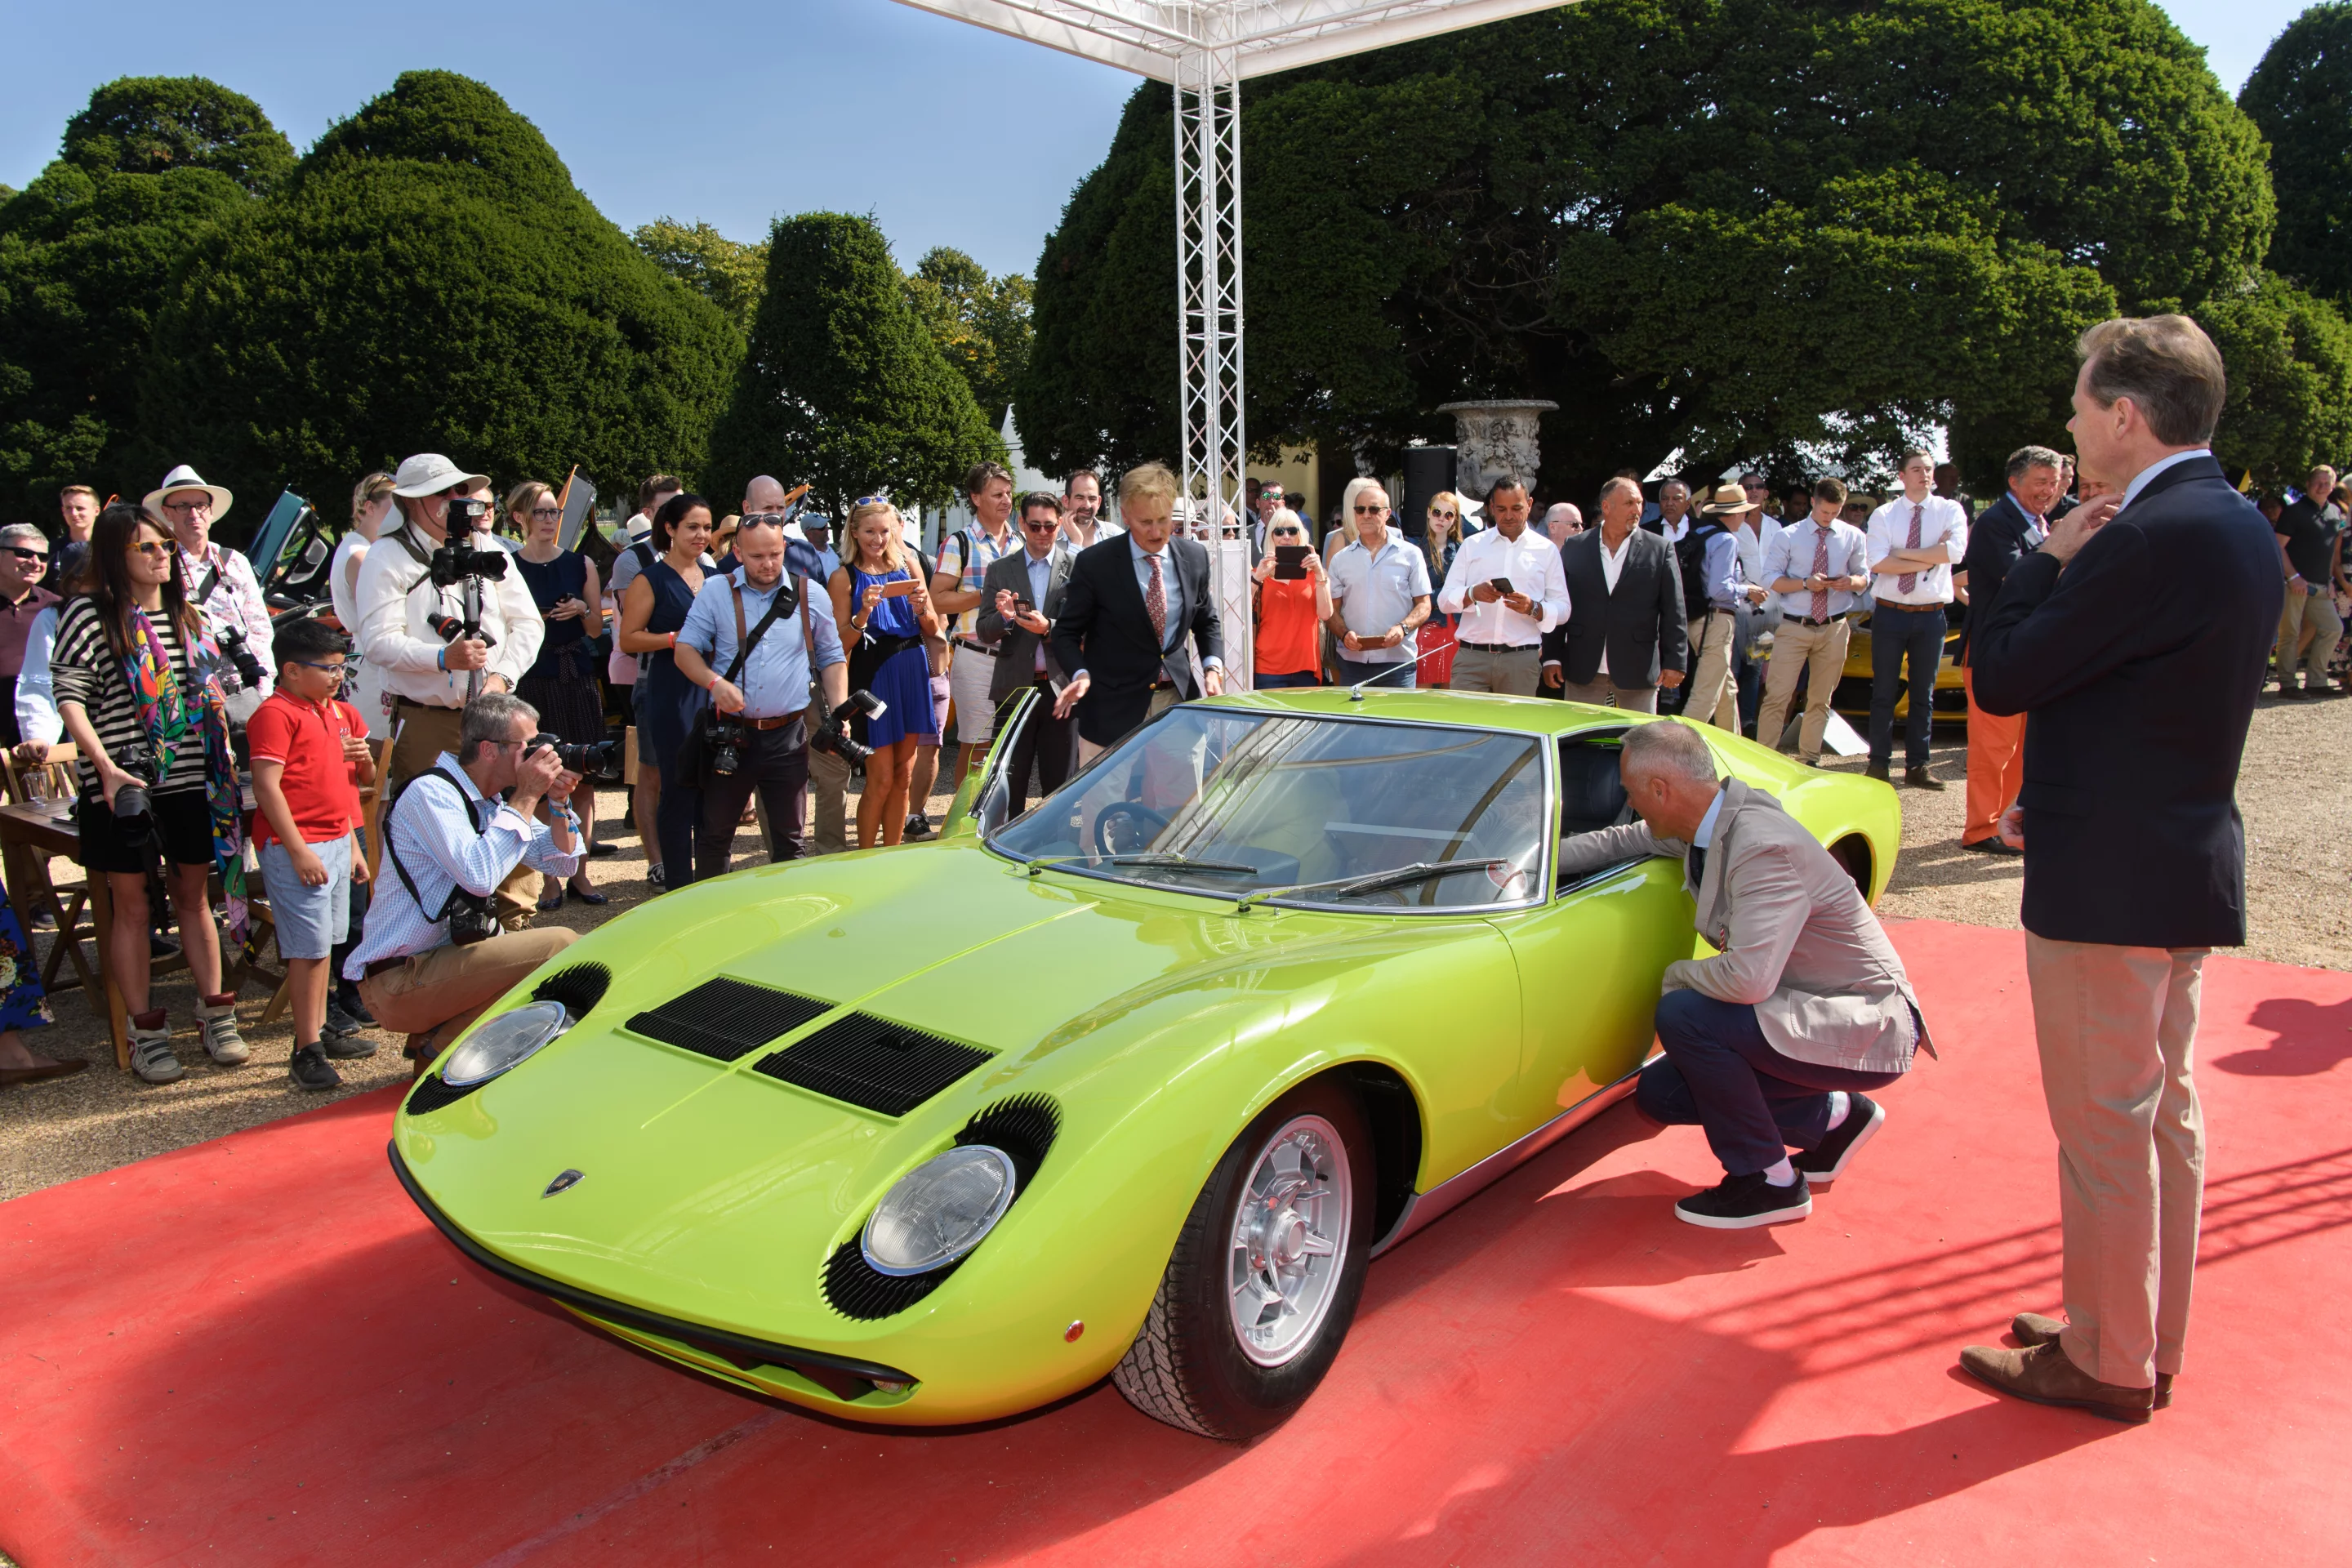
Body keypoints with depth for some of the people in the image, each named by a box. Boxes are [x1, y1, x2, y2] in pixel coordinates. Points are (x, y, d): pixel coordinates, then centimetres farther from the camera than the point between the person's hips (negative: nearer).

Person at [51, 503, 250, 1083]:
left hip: (190, 779, 5)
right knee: (133, 905, 4)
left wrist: (225, 757, 14)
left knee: (194, 895, 12)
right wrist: (105, 766, -21)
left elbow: (212, 691, 20)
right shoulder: (89, 614, -6)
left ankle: (215, 1014, 21)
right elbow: (70, 697, -11)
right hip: (125, 784, -4)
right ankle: (145, 1032, 13)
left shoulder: (184, 613, 12)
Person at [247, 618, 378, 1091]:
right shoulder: (275, 714, -11)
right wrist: (299, 851, -21)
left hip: (337, 843, 9)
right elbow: (267, 788, -18)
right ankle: (306, 1052, -2)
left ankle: (319, 1032, 24)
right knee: (309, 948, -8)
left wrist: (364, 759, 9)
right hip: (297, 847, -9)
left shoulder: (339, 712, 18)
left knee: (324, 944, 14)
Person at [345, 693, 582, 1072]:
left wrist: (558, 804, -4)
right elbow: (480, 876, -31)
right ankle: (441, 1050, -6)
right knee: (559, 945, -20)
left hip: (444, 956, 9)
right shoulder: (430, 792, -16)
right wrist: (526, 797, -22)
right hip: (397, 980, -9)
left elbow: (562, 863, 14)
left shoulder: (492, 800, 9)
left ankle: (435, 1036, 13)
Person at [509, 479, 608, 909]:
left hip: (578, 677, 3)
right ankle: (549, 878, 5)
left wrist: (583, 610, -7)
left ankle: (580, 872, 13)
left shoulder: (580, 564, 9)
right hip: (530, 680, -3)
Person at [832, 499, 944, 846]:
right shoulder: (845, 577, -3)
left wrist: (922, 608, -10)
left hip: (912, 673, 4)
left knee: (903, 776, 8)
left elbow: (933, 629, 11)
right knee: (881, 780, -3)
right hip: (873, 677, -4)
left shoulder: (909, 565, 8)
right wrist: (863, 613, -21)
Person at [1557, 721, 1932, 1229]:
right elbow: (1624, 841, 15)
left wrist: (1676, 974, -17)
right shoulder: (1714, 816, -1)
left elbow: (1748, 978, -37)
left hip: (1865, 1033, -9)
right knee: (1659, 1093, 4)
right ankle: (1833, 1116, 18)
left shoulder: (1762, 847, -29)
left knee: (1683, 1013, -27)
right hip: (1809, 1007, 9)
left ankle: (1768, 1181, -9)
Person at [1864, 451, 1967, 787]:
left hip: (1930, 615, 1)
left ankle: (1916, 766, 16)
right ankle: (1879, 763, 12)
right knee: (1884, 693, 4)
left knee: (1923, 694, 9)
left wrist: (1905, 553, -14)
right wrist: (1930, 558, -14)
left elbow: (1957, 550, -16)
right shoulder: (1884, 515, 1)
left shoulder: (1949, 510, 3)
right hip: (1890, 612, -1)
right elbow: (1878, 563, -14)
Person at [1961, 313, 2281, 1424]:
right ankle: (2148, 1343, 32)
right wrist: (2054, 801, 11)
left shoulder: (2151, 538, -21)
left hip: (2109, 882, -10)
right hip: (2186, 864, 10)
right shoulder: (2235, 528, 10)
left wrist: (2047, 560, -5)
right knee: (2164, 1116, 18)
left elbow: (2000, 678, -19)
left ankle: (2105, 1363, 17)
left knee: (2104, 1131, 3)